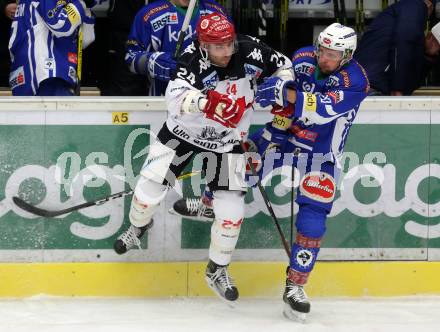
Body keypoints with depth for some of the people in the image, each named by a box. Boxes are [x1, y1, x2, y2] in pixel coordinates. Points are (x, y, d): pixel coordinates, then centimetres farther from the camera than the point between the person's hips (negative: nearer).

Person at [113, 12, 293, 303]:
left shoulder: (250, 51, -18)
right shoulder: (193, 60, -30)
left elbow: (282, 66, 3)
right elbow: (176, 96, -49)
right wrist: (205, 101, -67)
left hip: (226, 142, 2)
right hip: (183, 133, -2)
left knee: (231, 210, -6)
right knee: (150, 187, -3)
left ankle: (218, 270, 17)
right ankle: (138, 226, 35)